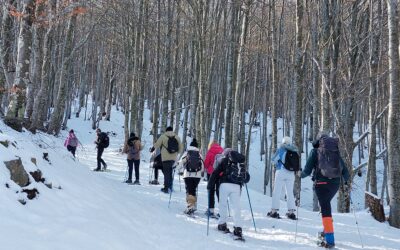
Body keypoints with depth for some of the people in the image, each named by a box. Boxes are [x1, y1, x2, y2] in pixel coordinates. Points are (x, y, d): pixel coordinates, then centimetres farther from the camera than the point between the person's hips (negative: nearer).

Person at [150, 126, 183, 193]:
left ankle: (166, 188, -5)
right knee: (170, 172, 16)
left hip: (166, 158, -3)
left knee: (166, 172, 0)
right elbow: (181, 148, 10)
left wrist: (152, 149, 21)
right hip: (174, 158, 3)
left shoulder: (163, 136, -2)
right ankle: (170, 187, 19)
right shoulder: (177, 137, 8)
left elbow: (157, 144, 3)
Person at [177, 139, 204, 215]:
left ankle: (191, 205, -18)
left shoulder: (186, 153, 3)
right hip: (197, 175, 2)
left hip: (188, 175, -2)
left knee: (189, 191, -3)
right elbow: (202, 165, 11)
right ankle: (193, 205, 19)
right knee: (193, 190, 15)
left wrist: (180, 171, 17)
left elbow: (181, 162, 2)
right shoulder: (199, 154, 9)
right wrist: (201, 172, 28)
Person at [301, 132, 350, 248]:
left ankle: (330, 239, -10)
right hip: (335, 183, 4)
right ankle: (327, 231, 27)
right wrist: (346, 180, 32)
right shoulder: (336, 152, 11)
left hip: (321, 182, -4)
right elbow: (345, 171, 11)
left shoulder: (315, 151, 2)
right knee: (326, 204, 26)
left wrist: (301, 175, 20)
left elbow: (307, 170, -1)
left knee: (325, 208, -3)